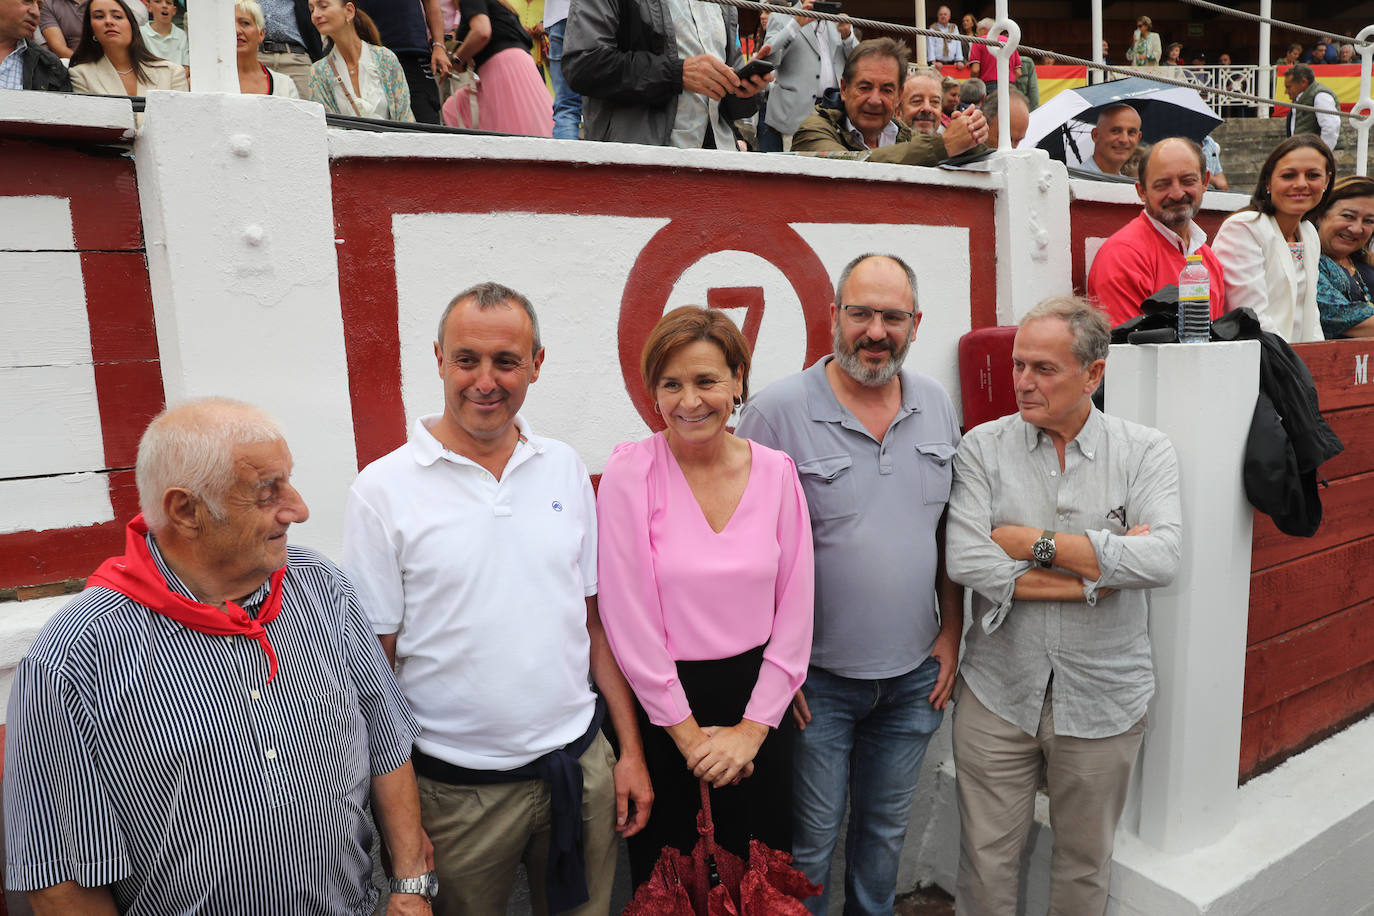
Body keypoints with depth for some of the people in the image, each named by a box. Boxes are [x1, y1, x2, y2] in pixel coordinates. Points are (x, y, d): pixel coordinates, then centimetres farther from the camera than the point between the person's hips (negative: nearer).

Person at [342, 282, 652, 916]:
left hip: (581, 768, 3)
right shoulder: (382, 491, -10)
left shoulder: (566, 469, 1)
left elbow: (596, 619, 5)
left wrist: (631, 750, 5)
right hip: (456, 790, -3)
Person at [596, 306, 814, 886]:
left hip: (758, 702, 3)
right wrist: (688, 732, -9)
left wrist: (753, 727, -6)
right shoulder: (631, 470, -12)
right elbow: (629, 617, -13)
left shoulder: (776, 470, -3)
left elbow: (794, 611, -1)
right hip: (662, 705, -2)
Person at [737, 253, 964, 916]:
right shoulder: (778, 411, -14)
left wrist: (950, 633, 6)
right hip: (816, 679, -4)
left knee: (886, 830, 22)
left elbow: (950, 529, 10)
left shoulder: (937, 405, 3)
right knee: (809, 842, 12)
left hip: (915, 674, 5)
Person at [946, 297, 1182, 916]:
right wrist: (1098, 570, -17)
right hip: (997, 694, 0)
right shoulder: (983, 447, -6)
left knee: (1084, 865, 21)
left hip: (1103, 698, 1)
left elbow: (1161, 559, -20)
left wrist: (1036, 543, -19)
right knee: (986, 862, 13)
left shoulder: (1145, 452, -4)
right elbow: (964, 561, -19)